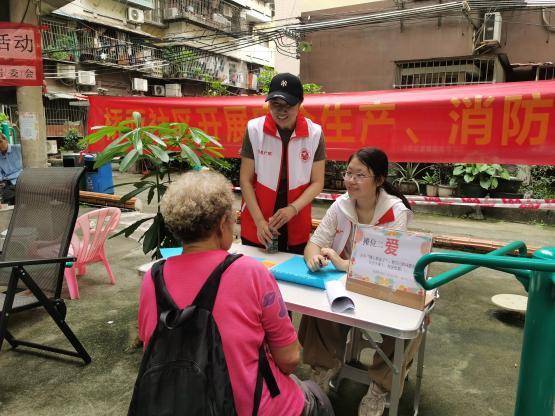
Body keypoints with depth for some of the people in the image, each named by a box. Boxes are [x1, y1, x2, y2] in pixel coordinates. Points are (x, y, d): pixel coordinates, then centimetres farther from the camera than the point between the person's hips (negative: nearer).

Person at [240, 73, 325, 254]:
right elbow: (246, 180, -5)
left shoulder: (314, 133, -7)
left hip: (296, 228, 1)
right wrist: (259, 220, -12)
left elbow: (317, 182, -2)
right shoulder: (254, 129, -7)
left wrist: (293, 209, -17)